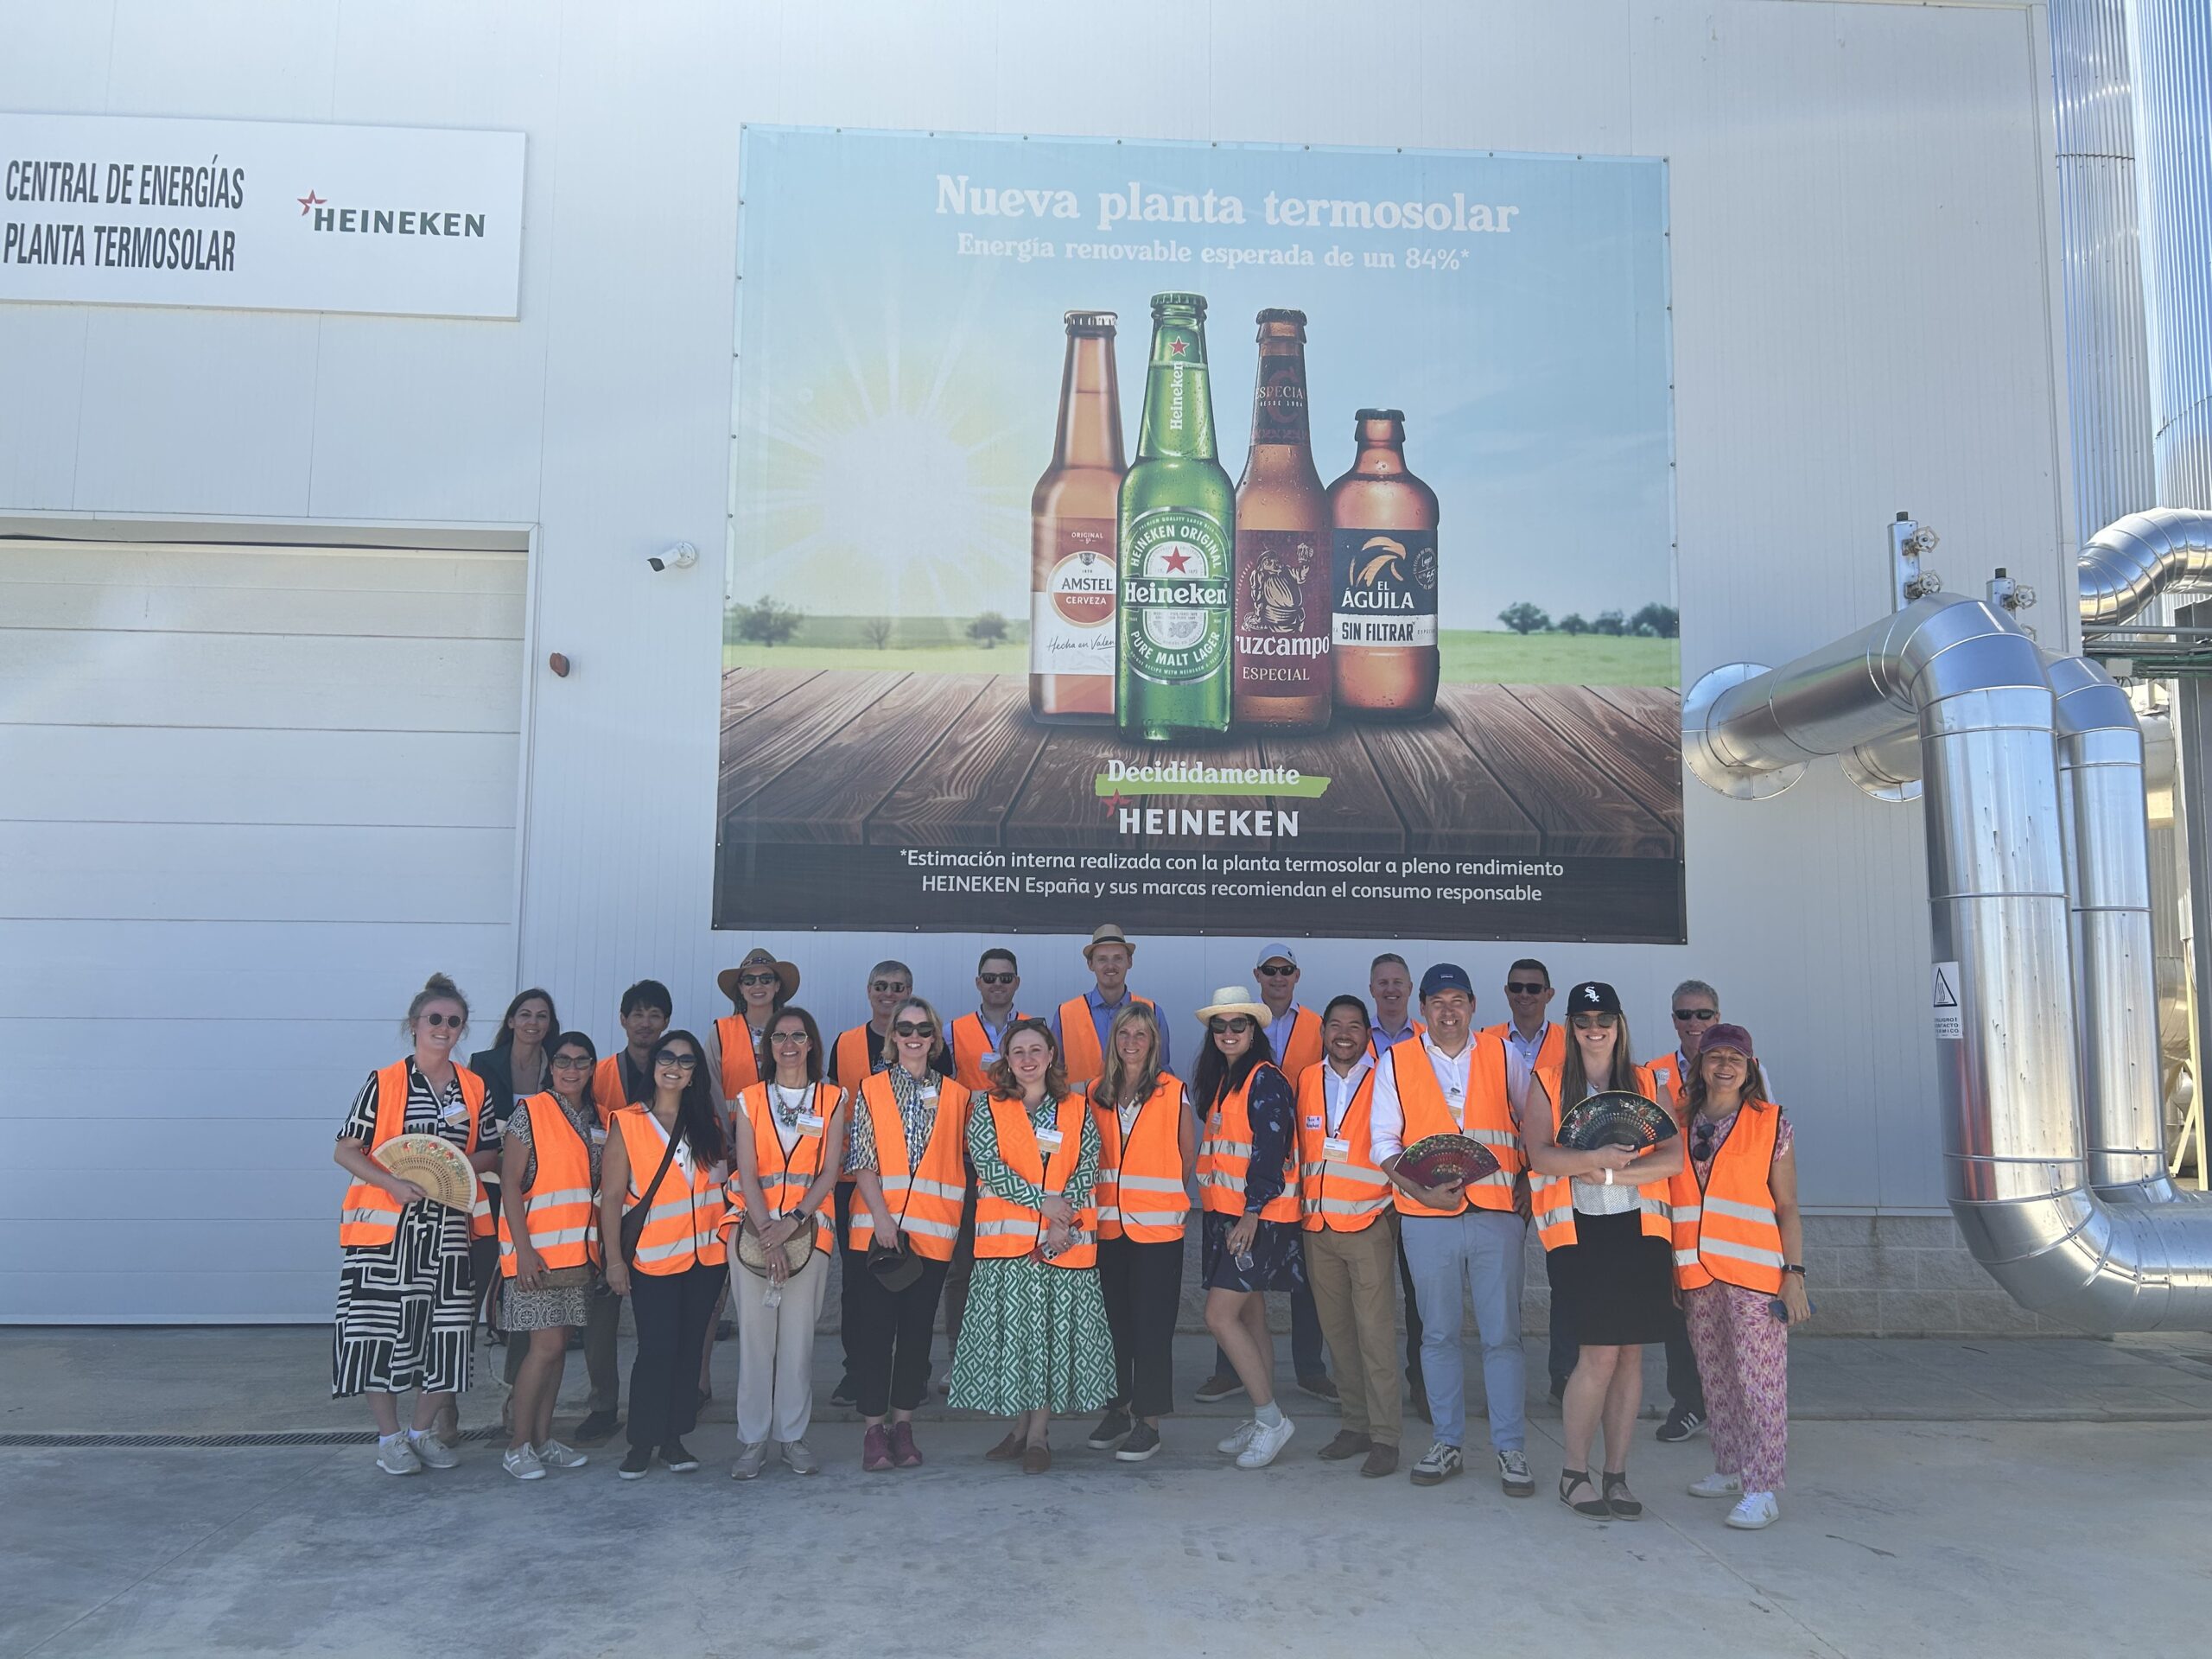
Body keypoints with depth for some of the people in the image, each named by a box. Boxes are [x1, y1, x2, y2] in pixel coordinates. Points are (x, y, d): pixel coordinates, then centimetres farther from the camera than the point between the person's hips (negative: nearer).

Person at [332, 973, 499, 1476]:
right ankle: (389, 1437, 18)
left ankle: (423, 1430, 22)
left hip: (448, 1227, 3)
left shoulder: (475, 1088, 7)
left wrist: (460, 1166, -9)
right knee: (381, 1330, 1)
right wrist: (394, 1184, -18)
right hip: (384, 1226, -3)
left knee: (446, 1331, 3)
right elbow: (345, 1151, -4)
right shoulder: (384, 1082, -3)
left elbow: (489, 1152, 13)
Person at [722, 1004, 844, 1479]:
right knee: (754, 1330, 0)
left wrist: (792, 1222, -11)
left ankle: (793, 1435, 11)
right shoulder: (750, 1099, 8)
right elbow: (746, 1171, 0)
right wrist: (766, 1231, -12)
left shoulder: (832, 1100, 7)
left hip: (808, 1226, 0)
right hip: (753, 1225, 0)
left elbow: (830, 1171, 1)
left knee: (799, 1333, 1)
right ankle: (752, 1438, 8)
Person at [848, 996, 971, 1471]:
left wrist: (958, 1220, 1)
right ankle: (874, 1428, 8)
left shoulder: (955, 1095, 9)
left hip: (932, 1229, 2)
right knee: (875, 1326, -1)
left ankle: (903, 1424, 18)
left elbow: (963, 1161, 9)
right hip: (877, 1226, -1)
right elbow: (863, 1161, -2)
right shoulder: (872, 1090, 4)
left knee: (918, 1327, 6)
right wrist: (880, 1216, -13)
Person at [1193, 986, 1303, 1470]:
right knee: (1250, 1317, 11)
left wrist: (1251, 1213, -21)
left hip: (1259, 1216, -9)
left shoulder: (1266, 1080, -12)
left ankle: (1270, 1418, -1)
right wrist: (1227, 1212, 14)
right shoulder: (1220, 1080, 15)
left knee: (1220, 1316, -11)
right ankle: (1263, 1420, 19)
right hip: (1226, 1213, 9)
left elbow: (1270, 1150, -18)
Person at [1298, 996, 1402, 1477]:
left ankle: (1385, 1436, 2)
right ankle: (1356, 1424, 22)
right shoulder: (1307, 1080, 10)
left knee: (1375, 1332, -6)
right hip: (1318, 1226, 5)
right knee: (1337, 1330, 10)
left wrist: (1396, 1207, -4)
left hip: (1369, 1224, -5)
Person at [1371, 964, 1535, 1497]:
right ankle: (1447, 1443, 21)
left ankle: (1510, 1449, 11)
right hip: (1427, 1218, 0)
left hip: (1496, 1214, 0)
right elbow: (1383, 1142, 2)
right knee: (1438, 1334, 8)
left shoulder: (1500, 1055, 8)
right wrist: (1420, 1191, -12)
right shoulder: (1396, 1062, 5)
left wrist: (1526, 1182, 4)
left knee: (1502, 1334, 1)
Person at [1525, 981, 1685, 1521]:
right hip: (1578, 1232, -3)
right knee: (1601, 1352, -9)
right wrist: (1595, 1158, -23)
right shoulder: (1547, 1083, 6)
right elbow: (1541, 1155, -7)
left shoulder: (1647, 1082, 11)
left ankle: (1616, 1475, 16)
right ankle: (1573, 1472, 7)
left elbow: (1674, 1156, 1)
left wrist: (1613, 1173, -11)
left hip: (1640, 1228, 3)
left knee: (1630, 1353, 4)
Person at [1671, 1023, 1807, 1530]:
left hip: (1753, 1272, -4)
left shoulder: (1771, 1124, 0)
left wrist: (1794, 1274, -7)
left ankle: (1762, 1489, 0)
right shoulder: (1681, 1122, 9)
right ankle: (1731, 1469, 25)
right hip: (1698, 1274, 4)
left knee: (1759, 1379, -4)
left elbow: (1787, 1208, 0)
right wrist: (1673, 1271, 11)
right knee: (1717, 1378, 12)